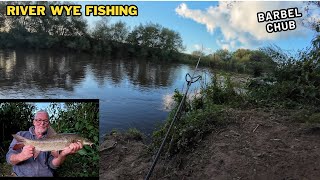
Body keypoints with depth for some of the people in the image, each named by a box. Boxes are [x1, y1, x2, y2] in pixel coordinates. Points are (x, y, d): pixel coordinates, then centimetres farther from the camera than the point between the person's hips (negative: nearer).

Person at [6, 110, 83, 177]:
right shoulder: (21, 135, 7)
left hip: (46, 174, 0)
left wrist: (63, 155, -27)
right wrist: (21, 156, -25)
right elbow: (9, 158, -3)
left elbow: (53, 164, -6)